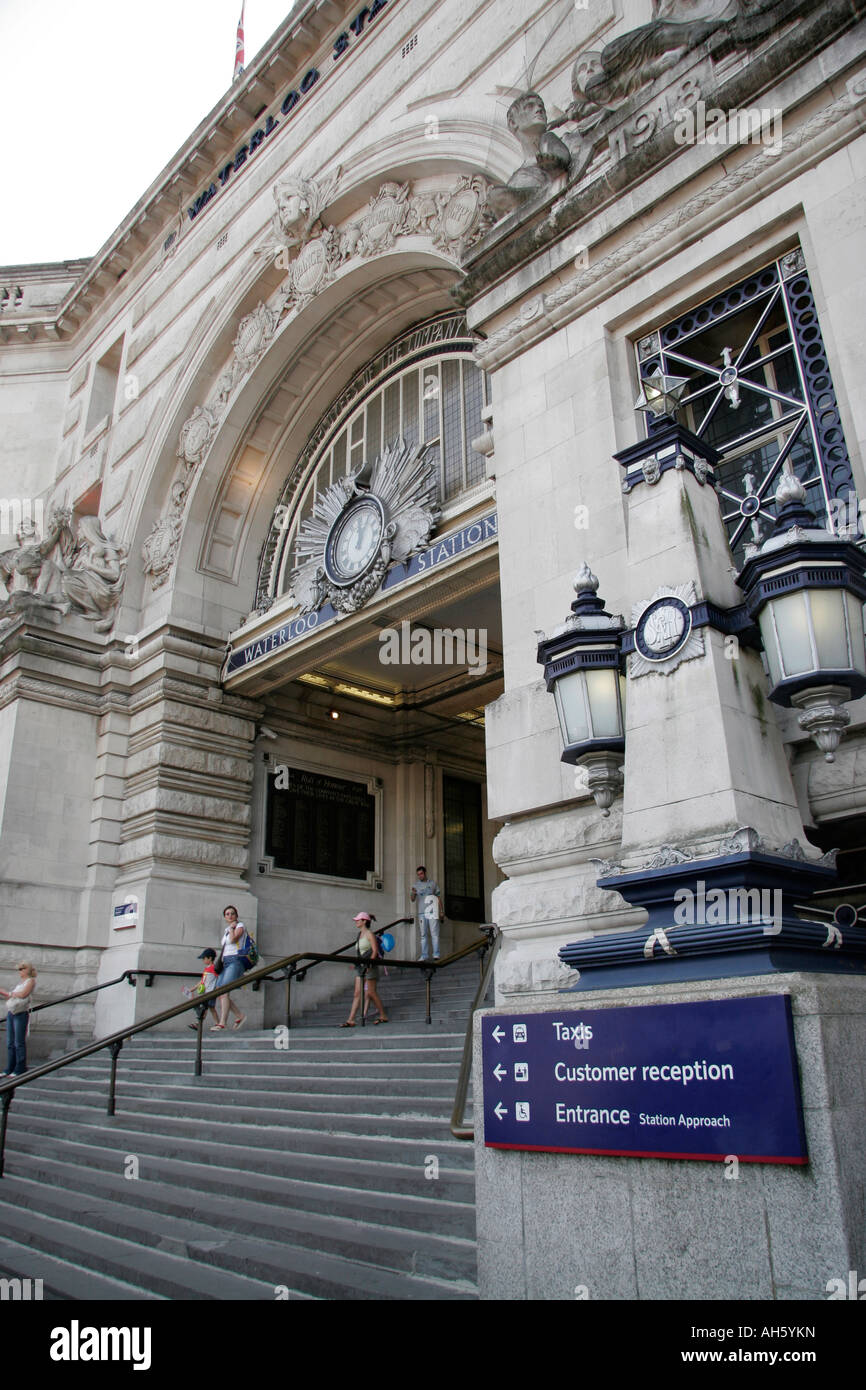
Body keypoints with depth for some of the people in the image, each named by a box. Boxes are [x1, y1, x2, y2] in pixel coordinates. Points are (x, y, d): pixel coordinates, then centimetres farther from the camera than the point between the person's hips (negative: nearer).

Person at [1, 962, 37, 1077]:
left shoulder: (30, 981, -1)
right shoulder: (20, 982, 21)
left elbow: (23, 994, -13)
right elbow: (11, 996, 23)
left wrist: (10, 993, 1)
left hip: (21, 1013, -7)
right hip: (11, 1013, 7)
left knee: (19, 1042, -6)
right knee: (10, 1043, 6)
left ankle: (20, 1069, -2)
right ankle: (10, 1069, 11)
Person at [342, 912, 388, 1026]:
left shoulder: (370, 934, -9)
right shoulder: (360, 934, 16)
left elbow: (375, 950, -15)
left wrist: (369, 964, -22)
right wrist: (356, 963, 18)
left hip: (369, 966, -8)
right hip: (360, 966, 8)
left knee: (371, 993, -3)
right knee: (357, 993, 2)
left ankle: (383, 1016, 9)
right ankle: (351, 1020, -1)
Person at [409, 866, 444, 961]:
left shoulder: (433, 884, 8)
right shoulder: (415, 885, 9)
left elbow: (439, 897, 10)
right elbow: (412, 899, 1)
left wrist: (441, 911, 3)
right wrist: (413, 893, -23)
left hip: (432, 912, -2)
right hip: (422, 913, 2)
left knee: (434, 933, -6)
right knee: (423, 935, 2)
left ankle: (436, 954, -6)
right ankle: (424, 955, 3)